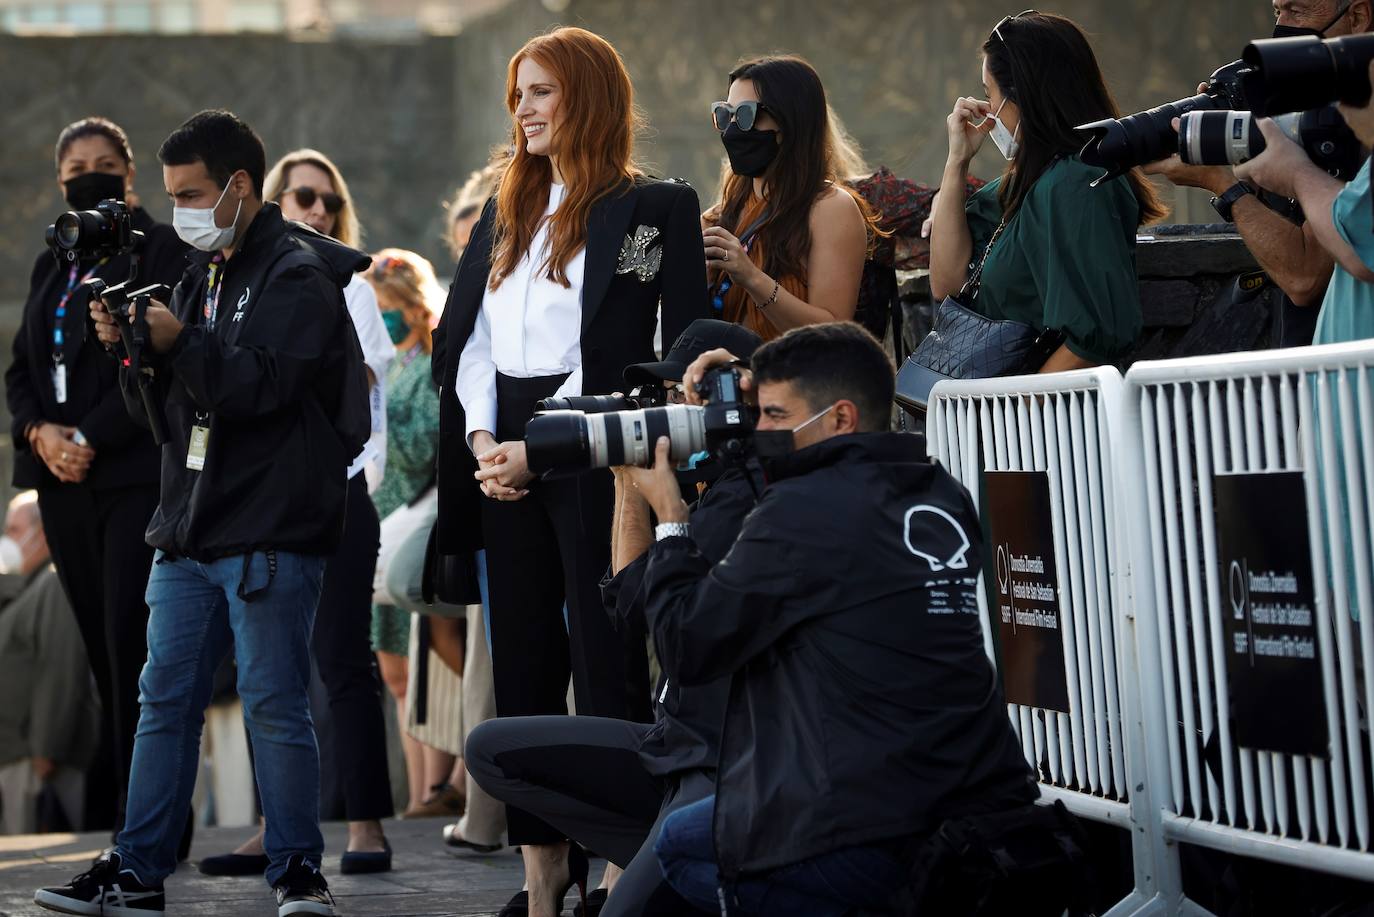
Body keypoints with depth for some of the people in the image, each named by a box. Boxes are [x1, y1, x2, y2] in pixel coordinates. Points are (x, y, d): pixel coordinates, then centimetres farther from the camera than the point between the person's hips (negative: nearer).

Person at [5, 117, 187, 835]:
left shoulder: (161, 249, 0)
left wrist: (91, 438, -14)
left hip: (137, 474, -6)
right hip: (64, 480, 6)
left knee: (132, 647, -11)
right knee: (101, 653, 5)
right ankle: (107, 815, 7)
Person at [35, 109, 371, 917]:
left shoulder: (296, 274, -7)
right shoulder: (202, 274, 18)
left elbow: (263, 384, -19)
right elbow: (158, 406, 19)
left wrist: (179, 343, -19)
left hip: (270, 537, -8)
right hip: (189, 531, 8)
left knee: (275, 706, -5)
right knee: (166, 702, 8)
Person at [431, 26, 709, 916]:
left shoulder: (653, 208, -4)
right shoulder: (507, 217, 18)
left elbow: (622, 357, -11)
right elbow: (469, 340, 14)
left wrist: (539, 447, -15)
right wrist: (483, 437, -3)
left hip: (591, 457, -7)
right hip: (506, 462, 7)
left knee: (607, 668, -7)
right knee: (522, 667, 7)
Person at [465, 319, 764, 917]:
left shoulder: (747, 495, -14)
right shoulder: (718, 485, 15)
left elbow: (638, 598, -13)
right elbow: (624, 597, 17)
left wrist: (637, 480, -3)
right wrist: (629, 475, 10)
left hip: (725, 763, -11)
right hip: (677, 746, 11)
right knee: (492, 749, 10)